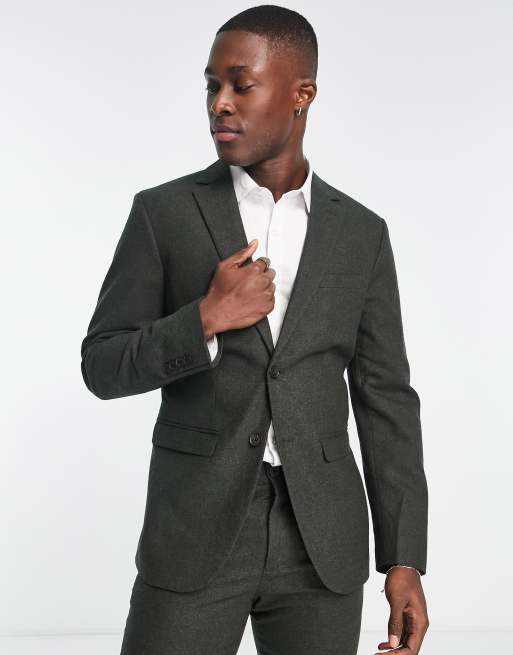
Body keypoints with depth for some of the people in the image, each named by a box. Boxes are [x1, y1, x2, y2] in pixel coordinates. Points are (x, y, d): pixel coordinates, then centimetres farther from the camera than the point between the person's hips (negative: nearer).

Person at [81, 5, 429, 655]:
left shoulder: (361, 234, 5)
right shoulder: (163, 213, 0)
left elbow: (385, 402, 5)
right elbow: (103, 368, 0)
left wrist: (405, 561, -1)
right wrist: (206, 318, -18)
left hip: (321, 539, 2)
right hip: (196, 533, -1)